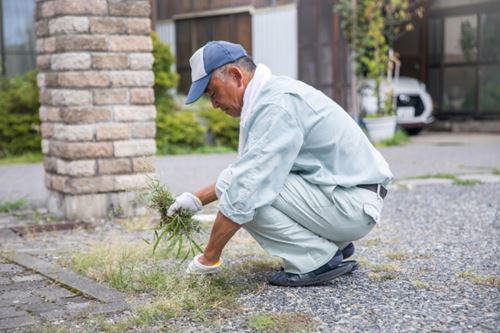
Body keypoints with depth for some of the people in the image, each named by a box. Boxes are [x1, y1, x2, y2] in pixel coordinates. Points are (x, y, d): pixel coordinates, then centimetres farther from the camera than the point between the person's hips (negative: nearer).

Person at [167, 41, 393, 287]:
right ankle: (331, 243, 14)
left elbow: (247, 187, -24)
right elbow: (244, 171, 21)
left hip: (354, 203, -10)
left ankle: (318, 260, -7)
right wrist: (199, 198, 12)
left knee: (247, 193, -19)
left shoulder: (276, 104, -22)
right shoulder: (267, 96, 9)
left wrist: (209, 257, -16)